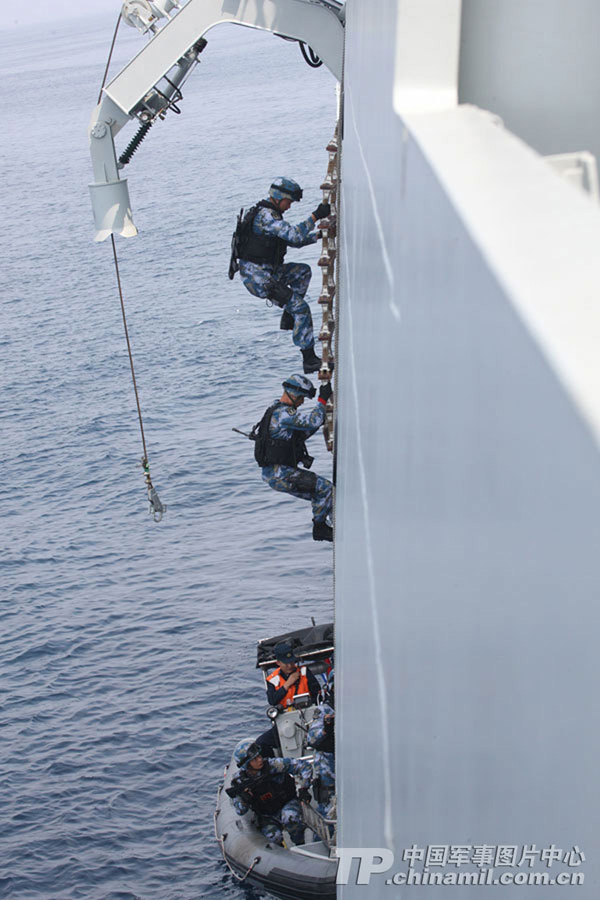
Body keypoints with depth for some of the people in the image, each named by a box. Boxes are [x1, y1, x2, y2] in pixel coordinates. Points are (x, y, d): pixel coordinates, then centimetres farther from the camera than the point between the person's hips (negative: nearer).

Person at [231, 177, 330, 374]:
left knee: (303, 271, 22)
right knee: (302, 309, -8)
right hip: (258, 277, -10)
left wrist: (319, 235, 13)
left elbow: (293, 241, 22)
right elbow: (294, 235, -29)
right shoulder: (265, 215, -18)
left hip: (264, 272, 10)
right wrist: (315, 216, -23)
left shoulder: (270, 214, 16)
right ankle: (309, 360, -4)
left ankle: (289, 317, 16)